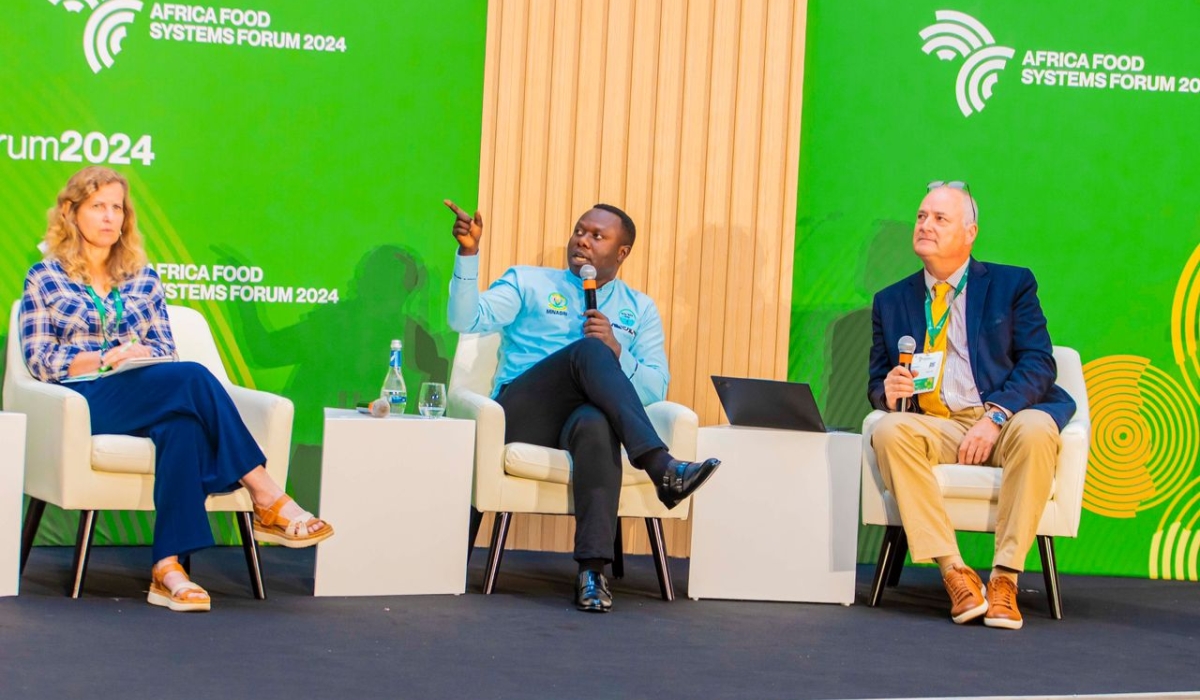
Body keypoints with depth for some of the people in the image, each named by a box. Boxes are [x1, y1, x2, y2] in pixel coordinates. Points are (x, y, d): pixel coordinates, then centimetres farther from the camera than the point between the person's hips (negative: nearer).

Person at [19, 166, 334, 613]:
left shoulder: (144, 279, 23)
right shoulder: (44, 278, 13)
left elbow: (165, 351, 17)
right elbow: (39, 360, 3)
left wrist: (140, 356, -8)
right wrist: (108, 358, -11)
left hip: (147, 399, 4)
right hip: (85, 400, -4)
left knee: (182, 426, -37)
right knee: (194, 378, -32)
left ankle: (168, 567, -46)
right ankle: (268, 501, -36)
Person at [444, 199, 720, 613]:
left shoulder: (639, 309, 22)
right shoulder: (528, 284, 19)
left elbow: (655, 390, 12)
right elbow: (466, 320, 1)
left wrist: (616, 353, -6)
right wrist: (468, 253, -12)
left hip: (583, 416, 1)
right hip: (522, 417, -1)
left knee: (596, 424, -40)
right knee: (588, 351, -31)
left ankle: (592, 571, -49)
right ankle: (661, 468, -46)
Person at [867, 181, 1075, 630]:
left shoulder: (1012, 285, 9)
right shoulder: (891, 301, 17)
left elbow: (1038, 363, -1)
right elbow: (876, 383, 18)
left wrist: (995, 416, -18)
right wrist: (887, 390, -9)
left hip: (1004, 423, -2)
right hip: (934, 426, 2)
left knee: (1035, 430, -36)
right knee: (889, 431, -31)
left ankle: (1005, 577, -33)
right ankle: (955, 575, -34)